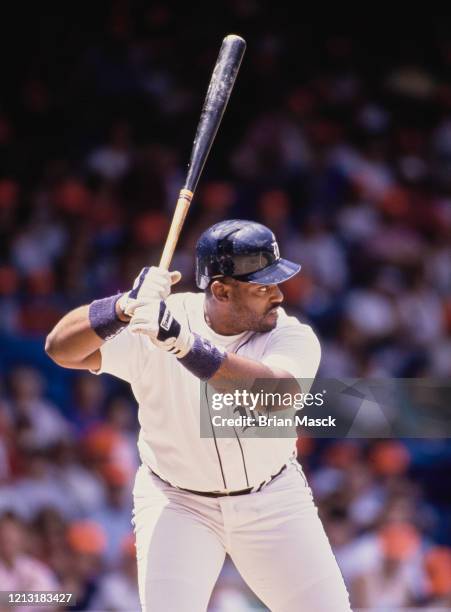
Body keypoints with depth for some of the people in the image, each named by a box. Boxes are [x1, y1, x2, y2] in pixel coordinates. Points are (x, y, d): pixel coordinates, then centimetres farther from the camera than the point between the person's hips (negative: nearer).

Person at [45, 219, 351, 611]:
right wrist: (127, 306, -47)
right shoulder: (151, 327, -18)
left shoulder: (292, 337, -18)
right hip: (176, 504, -2)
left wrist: (185, 344, -51)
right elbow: (61, 349, -28)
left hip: (273, 503, 2)